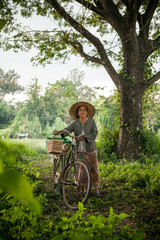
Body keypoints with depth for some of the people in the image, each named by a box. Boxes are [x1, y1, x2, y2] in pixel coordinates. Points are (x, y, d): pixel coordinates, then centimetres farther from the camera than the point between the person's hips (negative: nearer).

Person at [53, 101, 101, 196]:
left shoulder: (91, 121, 2)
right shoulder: (76, 123, 5)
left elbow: (95, 133, -8)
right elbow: (68, 130, -11)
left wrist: (84, 137, -23)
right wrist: (60, 132, -31)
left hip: (90, 150, -1)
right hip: (79, 150, 1)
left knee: (94, 169, -2)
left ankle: (97, 190, 9)